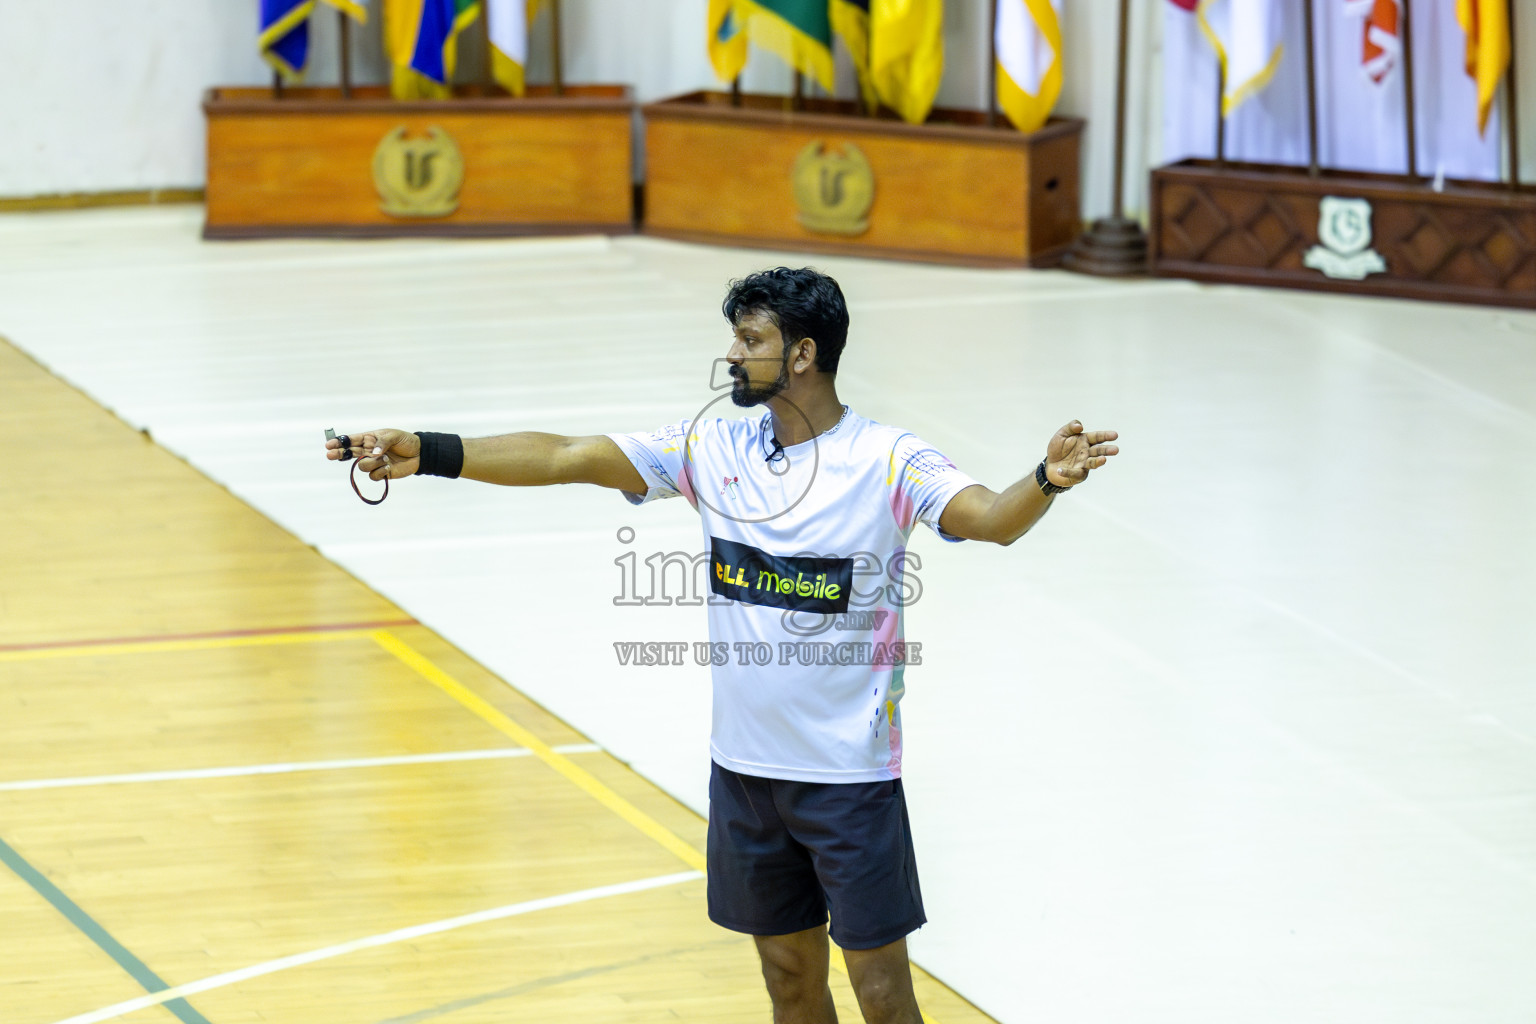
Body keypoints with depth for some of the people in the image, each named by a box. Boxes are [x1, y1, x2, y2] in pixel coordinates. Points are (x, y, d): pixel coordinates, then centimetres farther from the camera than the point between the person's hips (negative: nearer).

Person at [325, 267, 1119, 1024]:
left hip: (850, 775, -5)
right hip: (745, 768, 5)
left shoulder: (886, 462, -12)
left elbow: (990, 518, -28)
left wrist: (1047, 482, -50)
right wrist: (427, 454, -9)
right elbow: (566, 457, -1)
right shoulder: (712, 449, 2)